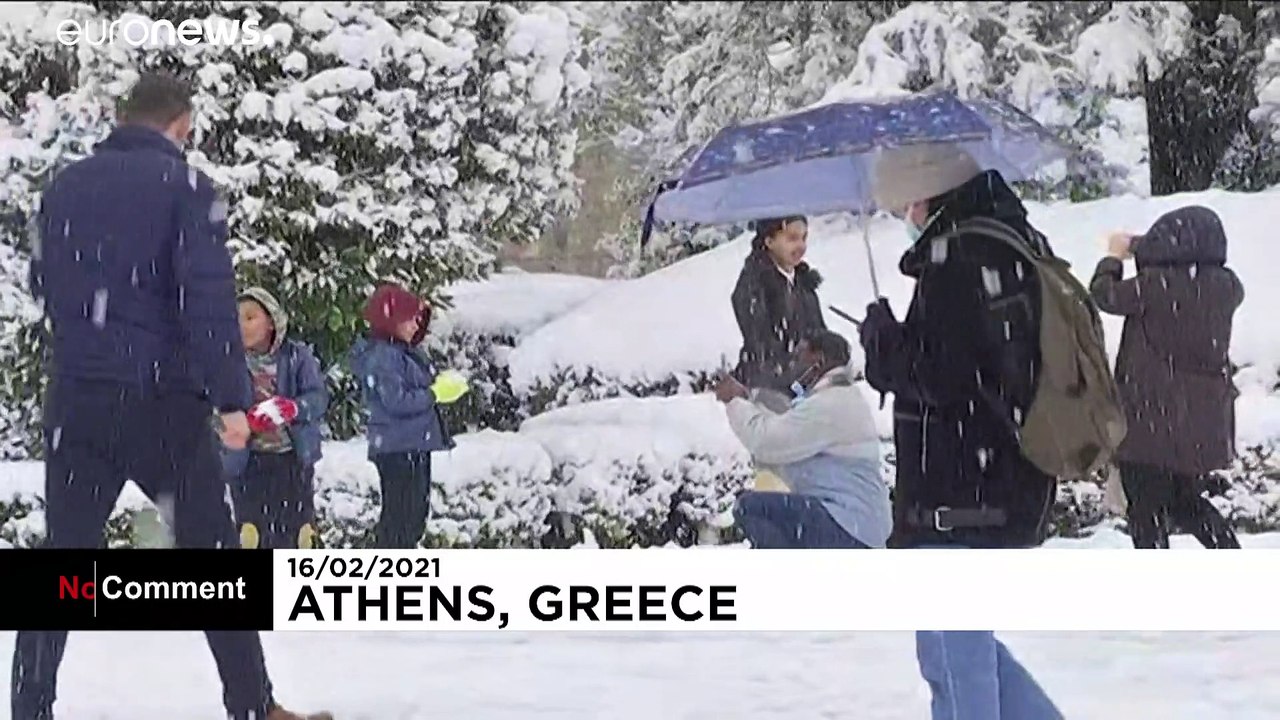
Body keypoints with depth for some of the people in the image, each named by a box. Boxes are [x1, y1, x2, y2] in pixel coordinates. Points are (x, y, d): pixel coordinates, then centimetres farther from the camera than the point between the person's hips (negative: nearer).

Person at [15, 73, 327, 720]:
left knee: (64, 555, 10)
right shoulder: (184, 186, -6)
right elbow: (209, 296, -15)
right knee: (212, 552, 6)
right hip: (163, 400, -4)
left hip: (76, 399, 4)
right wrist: (231, 397, -17)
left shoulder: (64, 187, 10)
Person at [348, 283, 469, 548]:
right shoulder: (382, 357, -17)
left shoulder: (407, 351, 14)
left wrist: (445, 383, 0)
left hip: (415, 445, 10)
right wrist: (435, 394, -17)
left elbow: (421, 385, 20)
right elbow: (397, 401, -25)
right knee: (400, 513, -8)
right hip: (397, 448, -10)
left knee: (417, 508, 18)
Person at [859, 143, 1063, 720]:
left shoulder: (955, 261, -18)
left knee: (954, 656, 0)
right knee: (963, 644, 21)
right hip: (1014, 492, 10)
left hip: (957, 499, -10)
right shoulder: (1021, 243, 12)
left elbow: (937, 376, -23)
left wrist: (883, 342, -5)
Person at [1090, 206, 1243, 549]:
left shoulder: (1154, 284, -18)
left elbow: (1104, 295, -2)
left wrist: (1115, 256, 17)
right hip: (1203, 421, 6)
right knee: (1187, 500, 23)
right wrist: (1139, 248, 25)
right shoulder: (1227, 286, -3)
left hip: (1151, 418, -6)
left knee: (1147, 511, 5)